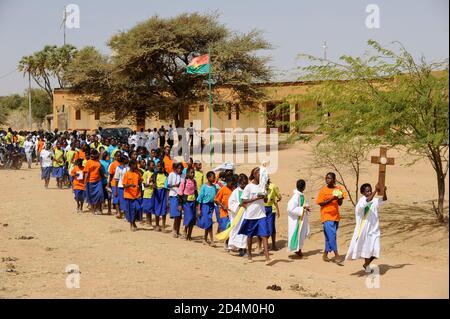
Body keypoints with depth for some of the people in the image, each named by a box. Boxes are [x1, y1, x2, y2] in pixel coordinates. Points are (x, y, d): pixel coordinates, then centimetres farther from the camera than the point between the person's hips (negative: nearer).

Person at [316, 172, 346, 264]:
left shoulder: (338, 189, 6)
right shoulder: (323, 190, -5)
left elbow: (340, 203, 9)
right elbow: (320, 203, -8)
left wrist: (340, 198, -13)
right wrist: (331, 199, -19)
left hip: (335, 216, 5)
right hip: (326, 215, -5)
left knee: (330, 236, 10)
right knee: (332, 235, -13)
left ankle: (325, 254, 21)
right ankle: (337, 256, -11)